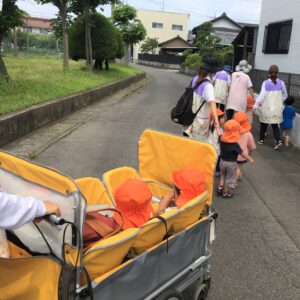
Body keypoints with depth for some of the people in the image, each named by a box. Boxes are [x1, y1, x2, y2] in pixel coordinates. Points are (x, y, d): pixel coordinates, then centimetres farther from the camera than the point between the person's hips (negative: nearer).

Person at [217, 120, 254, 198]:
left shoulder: (222, 139, -12)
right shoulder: (235, 144, -26)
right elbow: (242, 153, -20)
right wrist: (250, 159, -5)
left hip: (222, 161, 5)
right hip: (231, 163, -5)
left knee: (223, 176, 28)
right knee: (230, 179, 13)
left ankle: (220, 188, 27)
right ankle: (226, 193, 24)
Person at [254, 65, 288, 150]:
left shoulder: (265, 83, -9)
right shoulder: (281, 83, -1)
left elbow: (262, 95, -15)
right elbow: (285, 95, 9)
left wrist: (256, 104, -13)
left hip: (267, 107, -2)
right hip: (277, 107, 2)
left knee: (264, 124, 16)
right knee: (275, 125, 9)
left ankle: (261, 139, 27)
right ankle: (278, 140, -8)